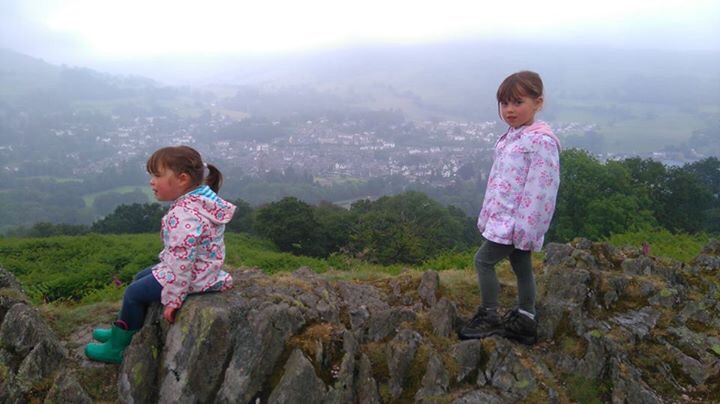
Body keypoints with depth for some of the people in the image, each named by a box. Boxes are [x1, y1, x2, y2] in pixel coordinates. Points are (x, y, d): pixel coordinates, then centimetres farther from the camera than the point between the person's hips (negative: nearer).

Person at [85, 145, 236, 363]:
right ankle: (122, 331, 39)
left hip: (191, 278, -10)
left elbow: (181, 261, -31)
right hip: (201, 269, 10)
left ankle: (116, 348, 23)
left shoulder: (183, 215, -32)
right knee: (141, 278, 23)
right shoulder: (201, 199, 1)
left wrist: (173, 298, -23)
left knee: (134, 293, 3)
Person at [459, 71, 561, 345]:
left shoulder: (540, 140, -19)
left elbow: (539, 189, -22)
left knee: (483, 260, -6)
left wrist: (526, 228, -22)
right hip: (504, 217, 9)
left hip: (516, 220, -9)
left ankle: (489, 317, 8)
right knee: (521, 268, 15)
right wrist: (489, 214, 19)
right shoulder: (512, 136, 11)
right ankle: (524, 321, 26)